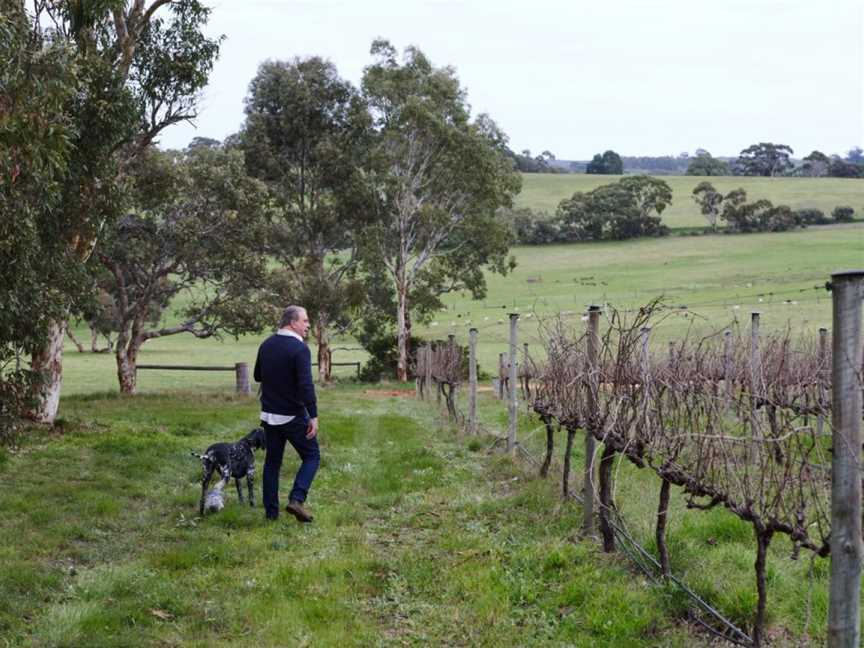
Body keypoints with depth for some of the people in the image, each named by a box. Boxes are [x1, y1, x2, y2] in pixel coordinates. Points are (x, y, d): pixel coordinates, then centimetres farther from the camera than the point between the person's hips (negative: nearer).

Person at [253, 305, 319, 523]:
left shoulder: (266, 345, 5)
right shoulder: (300, 349, -16)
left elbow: (258, 376, 18)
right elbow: (306, 386, -23)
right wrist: (313, 416, -21)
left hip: (269, 415, 6)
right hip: (293, 416, -6)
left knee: (272, 462, 13)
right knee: (311, 456, 8)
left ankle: (271, 511, 12)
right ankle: (296, 499, -9)